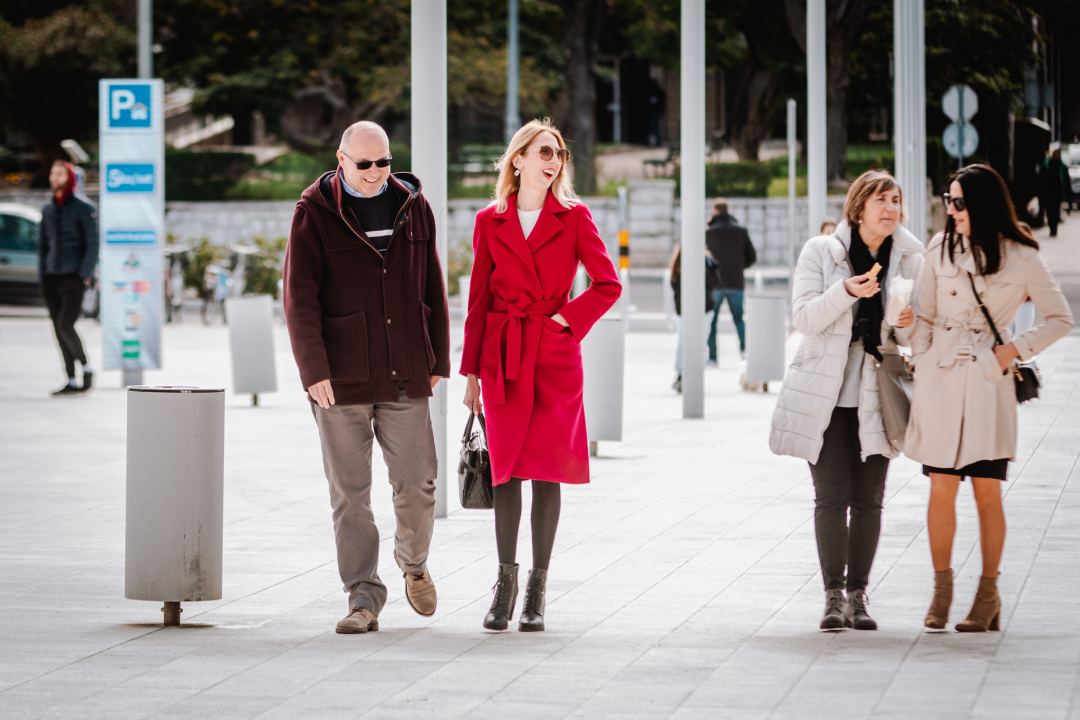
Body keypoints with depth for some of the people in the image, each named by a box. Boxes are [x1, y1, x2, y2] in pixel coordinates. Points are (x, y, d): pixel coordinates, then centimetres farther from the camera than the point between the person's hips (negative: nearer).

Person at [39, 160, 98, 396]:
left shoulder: (84, 209, -4)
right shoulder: (48, 210, 12)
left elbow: (92, 245, -6)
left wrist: (84, 277, -12)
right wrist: (43, 277, 9)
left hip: (74, 279, -6)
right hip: (52, 278, 6)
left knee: (65, 326, -16)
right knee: (59, 330, 3)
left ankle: (86, 367, 5)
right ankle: (72, 382, 7)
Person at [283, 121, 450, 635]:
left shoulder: (412, 207, 9)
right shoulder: (315, 214, -2)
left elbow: (432, 289, 13)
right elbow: (300, 298, -6)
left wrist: (438, 360, 10)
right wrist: (313, 371, -14)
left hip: (405, 377, 2)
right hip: (340, 379, -2)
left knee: (416, 484, -1)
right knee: (349, 493, 1)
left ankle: (413, 562, 28)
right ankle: (364, 599, 7)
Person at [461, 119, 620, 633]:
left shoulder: (573, 218, 3)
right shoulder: (490, 222, 6)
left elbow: (608, 285, 3)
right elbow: (478, 300, 8)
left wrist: (567, 318, -7)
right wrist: (471, 372, 5)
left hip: (554, 356, -1)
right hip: (504, 358, 1)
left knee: (546, 471, -1)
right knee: (506, 470, 0)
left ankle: (537, 589, 6)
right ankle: (506, 580, 10)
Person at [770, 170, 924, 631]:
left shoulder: (909, 260, 5)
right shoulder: (821, 252, -2)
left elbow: (913, 338, 10)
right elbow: (803, 317, -9)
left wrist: (909, 325, -13)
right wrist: (846, 291, -23)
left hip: (876, 395, 2)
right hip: (826, 395, -2)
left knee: (868, 499, 3)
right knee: (831, 495, -7)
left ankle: (858, 594, 11)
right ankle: (833, 596, -4)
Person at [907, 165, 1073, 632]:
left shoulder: (1021, 257, -1)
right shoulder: (941, 249, 7)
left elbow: (1061, 320, 7)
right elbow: (924, 316, 12)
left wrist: (1017, 349, -4)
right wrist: (921, 368, 3)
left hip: (988, 380, -2)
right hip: (940, 378, 2)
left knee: (987, 491, -2)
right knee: (941, 488, 1)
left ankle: (988, 595, 8)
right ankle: (942, 588, 12)